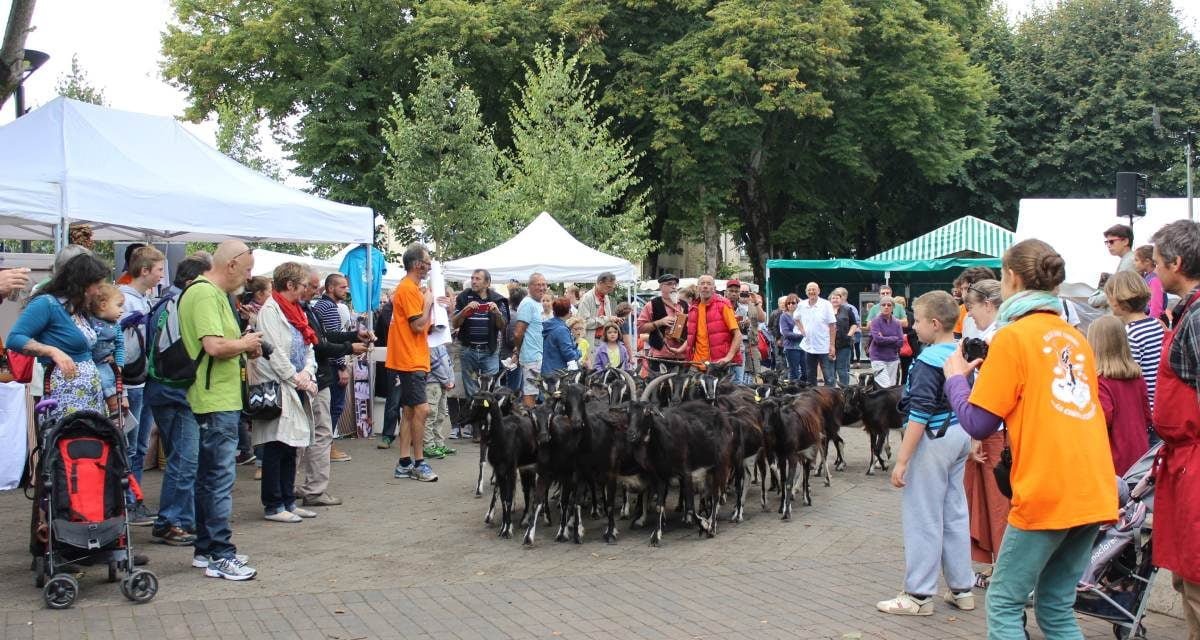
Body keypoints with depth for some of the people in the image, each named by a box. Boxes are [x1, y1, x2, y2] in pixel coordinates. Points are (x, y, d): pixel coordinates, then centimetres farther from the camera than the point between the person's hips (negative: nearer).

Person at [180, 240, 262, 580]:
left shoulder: (211, 292, 17)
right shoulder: (205, 294, -16)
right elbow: (214, 346, -26)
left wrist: (244, 347, 8)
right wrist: (245, 343, -10)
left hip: (218, 400, 11)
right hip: (217, 401, -11)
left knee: (209, 477, 16)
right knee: (220, 479, -6)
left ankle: (206, 550, 24)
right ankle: (221, 556, -2)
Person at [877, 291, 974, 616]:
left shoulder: (929, 362, -20)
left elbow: (919, 415, -23)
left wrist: (901, 461, -20)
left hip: (934, 440, -9)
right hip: (960, 435, 9)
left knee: (923, 517, -1)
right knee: (955, 513, 15)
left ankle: (919, 595, 5)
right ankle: (962, 589, 22)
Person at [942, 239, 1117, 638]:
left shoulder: (1013, 336, -7)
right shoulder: (1076, 339, 14)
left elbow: (978, 424, -7)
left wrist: (955, 377, 8)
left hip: (1047, 493, -7)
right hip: (1093, 492, 7)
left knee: (1004, 604, 4)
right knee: (1057, 606, 14)